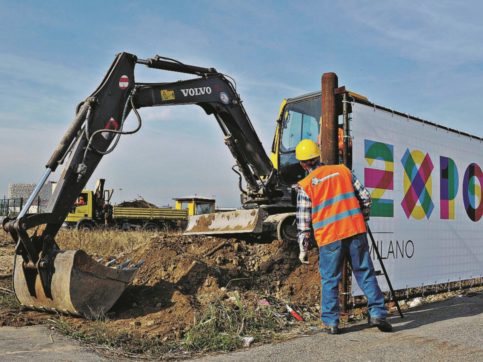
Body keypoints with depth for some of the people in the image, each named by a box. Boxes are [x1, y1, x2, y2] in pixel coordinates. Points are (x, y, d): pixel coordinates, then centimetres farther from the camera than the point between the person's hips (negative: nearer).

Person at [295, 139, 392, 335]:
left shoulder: (305, 185, 1)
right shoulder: (343, 170, 9)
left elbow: (303, 221, 1)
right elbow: (365, 198, 9)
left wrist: (303, 248, 8)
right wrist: (362, 219, 25)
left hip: (328, 237, -2)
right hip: (355, 231, 2)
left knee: (330, 280, 9)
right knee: (366, 274, 11)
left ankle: (331, 322, 12)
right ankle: (377, 313, 9)